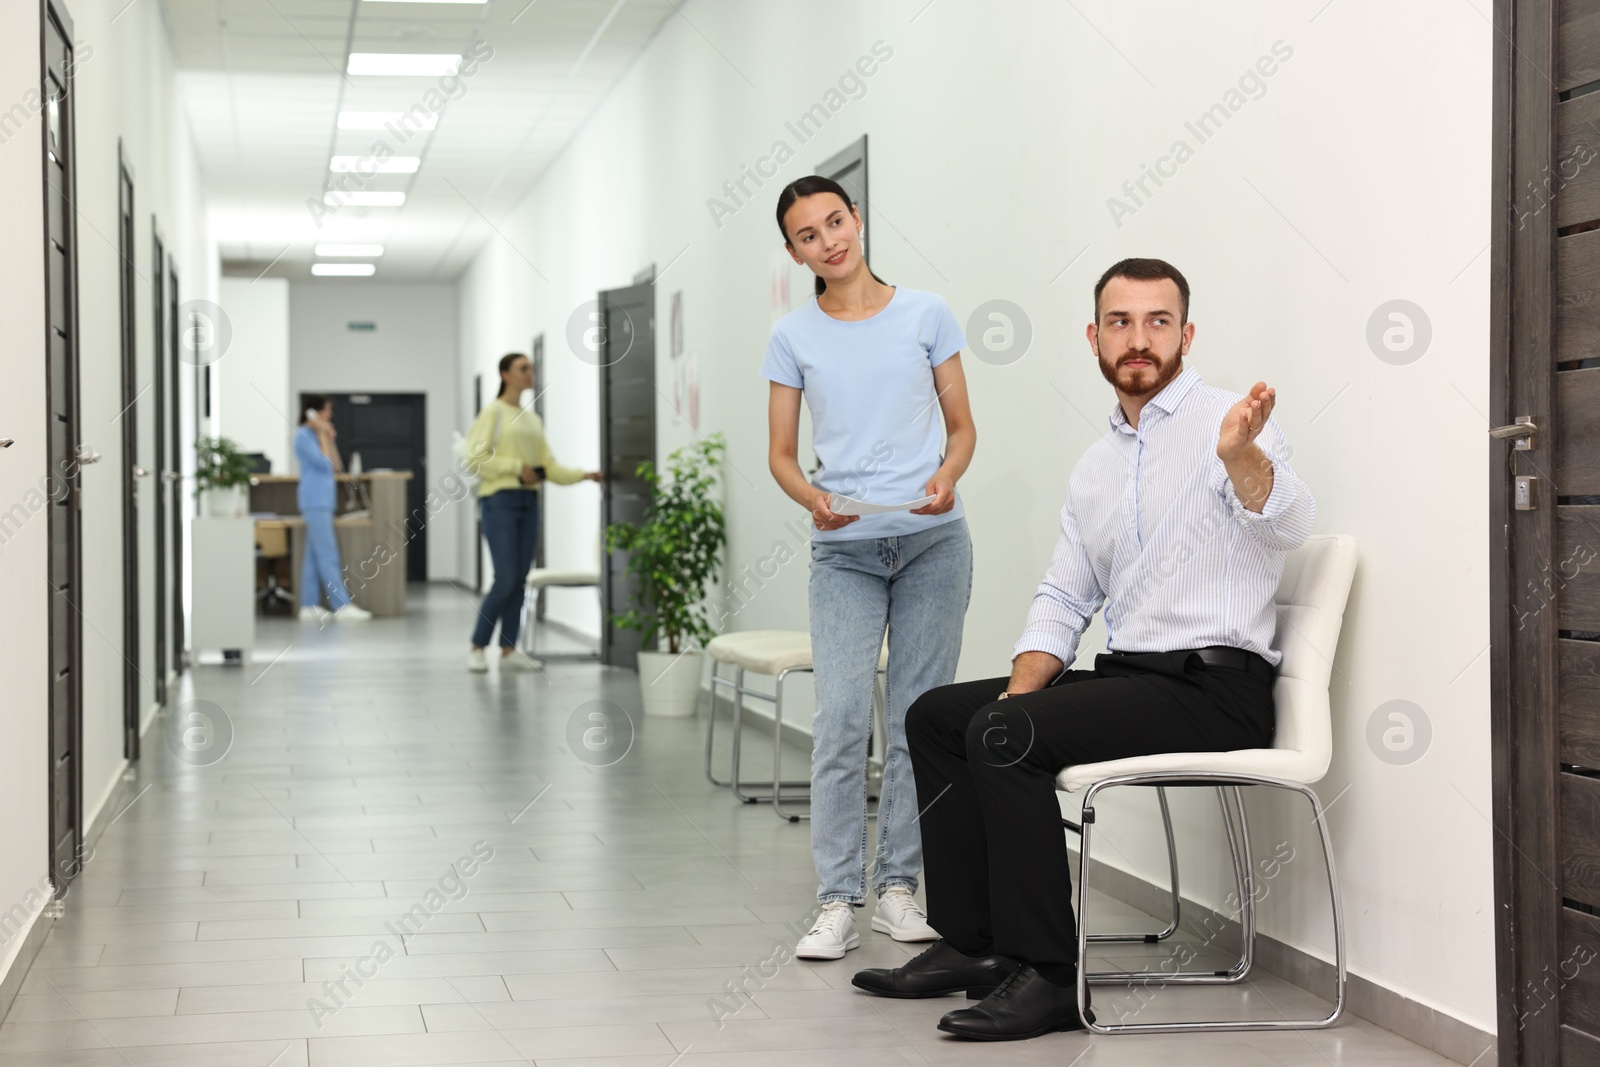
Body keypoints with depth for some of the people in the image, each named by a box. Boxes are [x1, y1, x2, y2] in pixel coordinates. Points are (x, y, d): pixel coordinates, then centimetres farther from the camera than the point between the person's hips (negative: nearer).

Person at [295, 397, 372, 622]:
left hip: (323, 501, 9)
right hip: (315, 501, -9)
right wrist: (323, 435, -9)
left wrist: (330, 439, 8)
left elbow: (336, 467, 14)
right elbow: (324, 464, -17)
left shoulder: (317, 435, 16)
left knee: (314, 556, 7)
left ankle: (309, 607, 8)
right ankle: (342, 607, -15)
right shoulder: (303, 436, -10)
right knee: (328, 556, -12)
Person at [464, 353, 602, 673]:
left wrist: (583, 475, 1)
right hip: (500, 501, -6)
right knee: (505, 580, -10)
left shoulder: (533, 419, 17)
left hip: (529, 502, 7)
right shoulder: (493, 412, -3)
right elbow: (476, 457, -11)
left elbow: (549, 466, 14)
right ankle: (477, 648, 2)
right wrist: (517, 467, -14)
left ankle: (508, 651, 10)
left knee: (519, 580, 5)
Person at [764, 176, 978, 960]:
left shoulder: (926, 315, 5)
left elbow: (962, 427, 10)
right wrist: (814, 499, -12)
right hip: (844, 549, 0)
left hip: (931, 541, 1)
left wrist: (946, 479, -11)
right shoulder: (793, 336, 6)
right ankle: (836, 903, -6)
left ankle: (897, 887, 13)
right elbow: (781, 453, 9)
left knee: (919, 718, 3)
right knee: (841, 717, -11)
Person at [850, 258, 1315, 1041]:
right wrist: (1019, 692, 2)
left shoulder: (1224, 422, -7)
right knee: (936, 716, 7)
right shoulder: (1094, 468, 17)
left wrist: (1240, 454, -48)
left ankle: (1049, 976, -21)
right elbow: (1062, 601, 19)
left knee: (1006, 737, -25)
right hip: (1127, 676, 9)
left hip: (1215, 690, -8)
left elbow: (1284, 526, -27)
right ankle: (972, 941, 8)